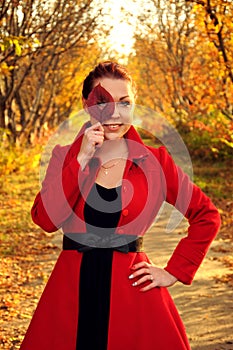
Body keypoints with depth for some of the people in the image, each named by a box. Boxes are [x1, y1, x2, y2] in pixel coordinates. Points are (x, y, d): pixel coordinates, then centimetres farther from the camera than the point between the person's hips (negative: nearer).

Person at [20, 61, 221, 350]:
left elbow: (207, 216, 5)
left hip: (130, 290, -1)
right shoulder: (65, 157, 4)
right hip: (72, 291, 1)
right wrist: (82, 160, -14)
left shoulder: (153, 161, 0)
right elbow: (46, 219, -12)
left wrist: (174, 271, 2)